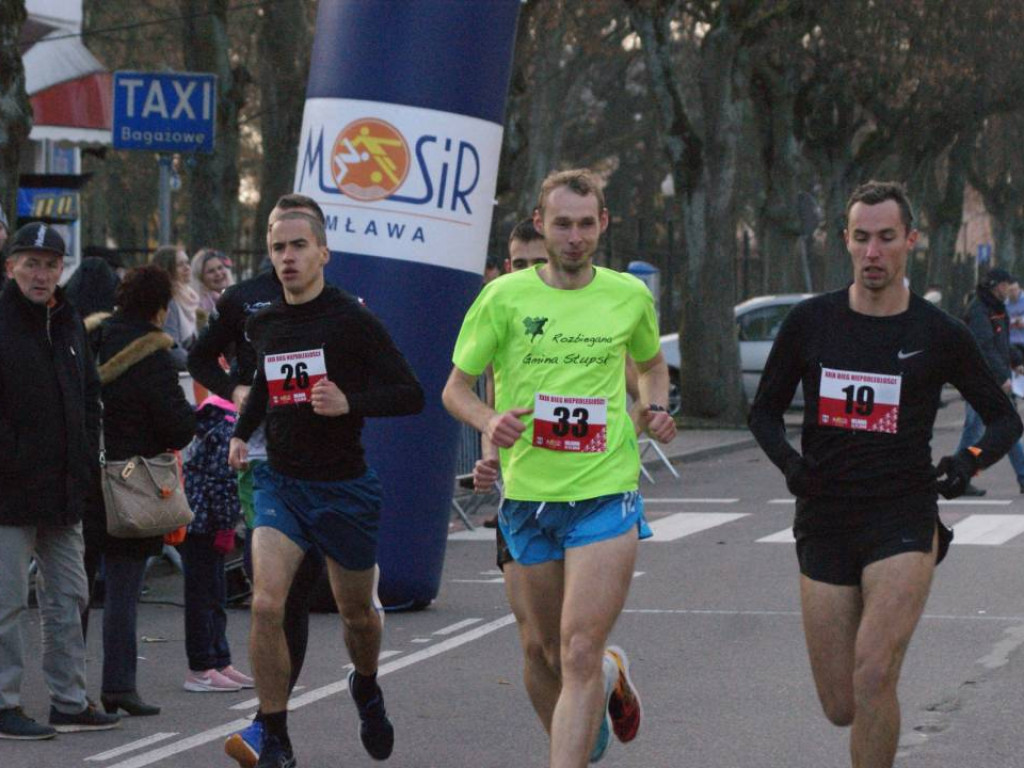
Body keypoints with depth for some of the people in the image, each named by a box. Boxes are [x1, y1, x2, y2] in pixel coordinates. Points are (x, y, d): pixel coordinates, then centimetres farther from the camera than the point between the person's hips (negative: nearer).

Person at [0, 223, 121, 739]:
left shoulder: (68, 323, 13)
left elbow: (89, 395, 20)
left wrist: (86, 459, 11)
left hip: (64, 490, 8)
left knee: (67, 598, 12)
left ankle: (69, 701, 20)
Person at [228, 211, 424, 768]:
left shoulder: (353, 321, -10)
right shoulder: (262, 325, 5)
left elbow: (412, 396, -11)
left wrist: (349, 402, -25)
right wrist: (242, 431, 13)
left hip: (344, 487, -2)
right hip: (279, 482, 3)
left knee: (357, 612, 14)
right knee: (266, 605, -17)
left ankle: (366, 689, 49)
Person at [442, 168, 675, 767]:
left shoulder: (630, 296, 4)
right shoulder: (504, 297, -2)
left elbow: (652, 364, 24)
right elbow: (456, 387, 4)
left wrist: (654, 408, 4)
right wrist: (490, 420, -16)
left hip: (606, 493, -1)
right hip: (527, 494, 1)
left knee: (579, 653, -13)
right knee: (540, 652, 13)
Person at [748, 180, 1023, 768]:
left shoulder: (940, 334, 0)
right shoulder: (811, 322, 4)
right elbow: (766, 410, 15)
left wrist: (971, 460, -10)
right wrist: (787, 459, -6)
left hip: (904, 520, -2)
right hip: (825, 523, 3)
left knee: (872, 679, -22)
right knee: (842, 708, 4)